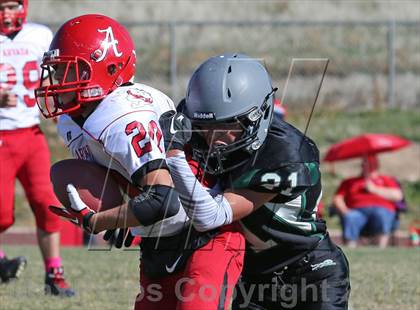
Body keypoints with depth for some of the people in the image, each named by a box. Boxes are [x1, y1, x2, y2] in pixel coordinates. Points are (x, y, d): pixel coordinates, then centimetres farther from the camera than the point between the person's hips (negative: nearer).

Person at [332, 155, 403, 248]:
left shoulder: (387, 180, 30)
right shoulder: (348, 182, 33)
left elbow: (398, 196, 11)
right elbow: (337, 199, 19)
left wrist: (374, 189, 4)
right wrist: (344, 211, -4)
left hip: (382, 210, -1)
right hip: (357, 211, 1)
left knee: (381, 216, -38)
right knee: (349, 219, -36)